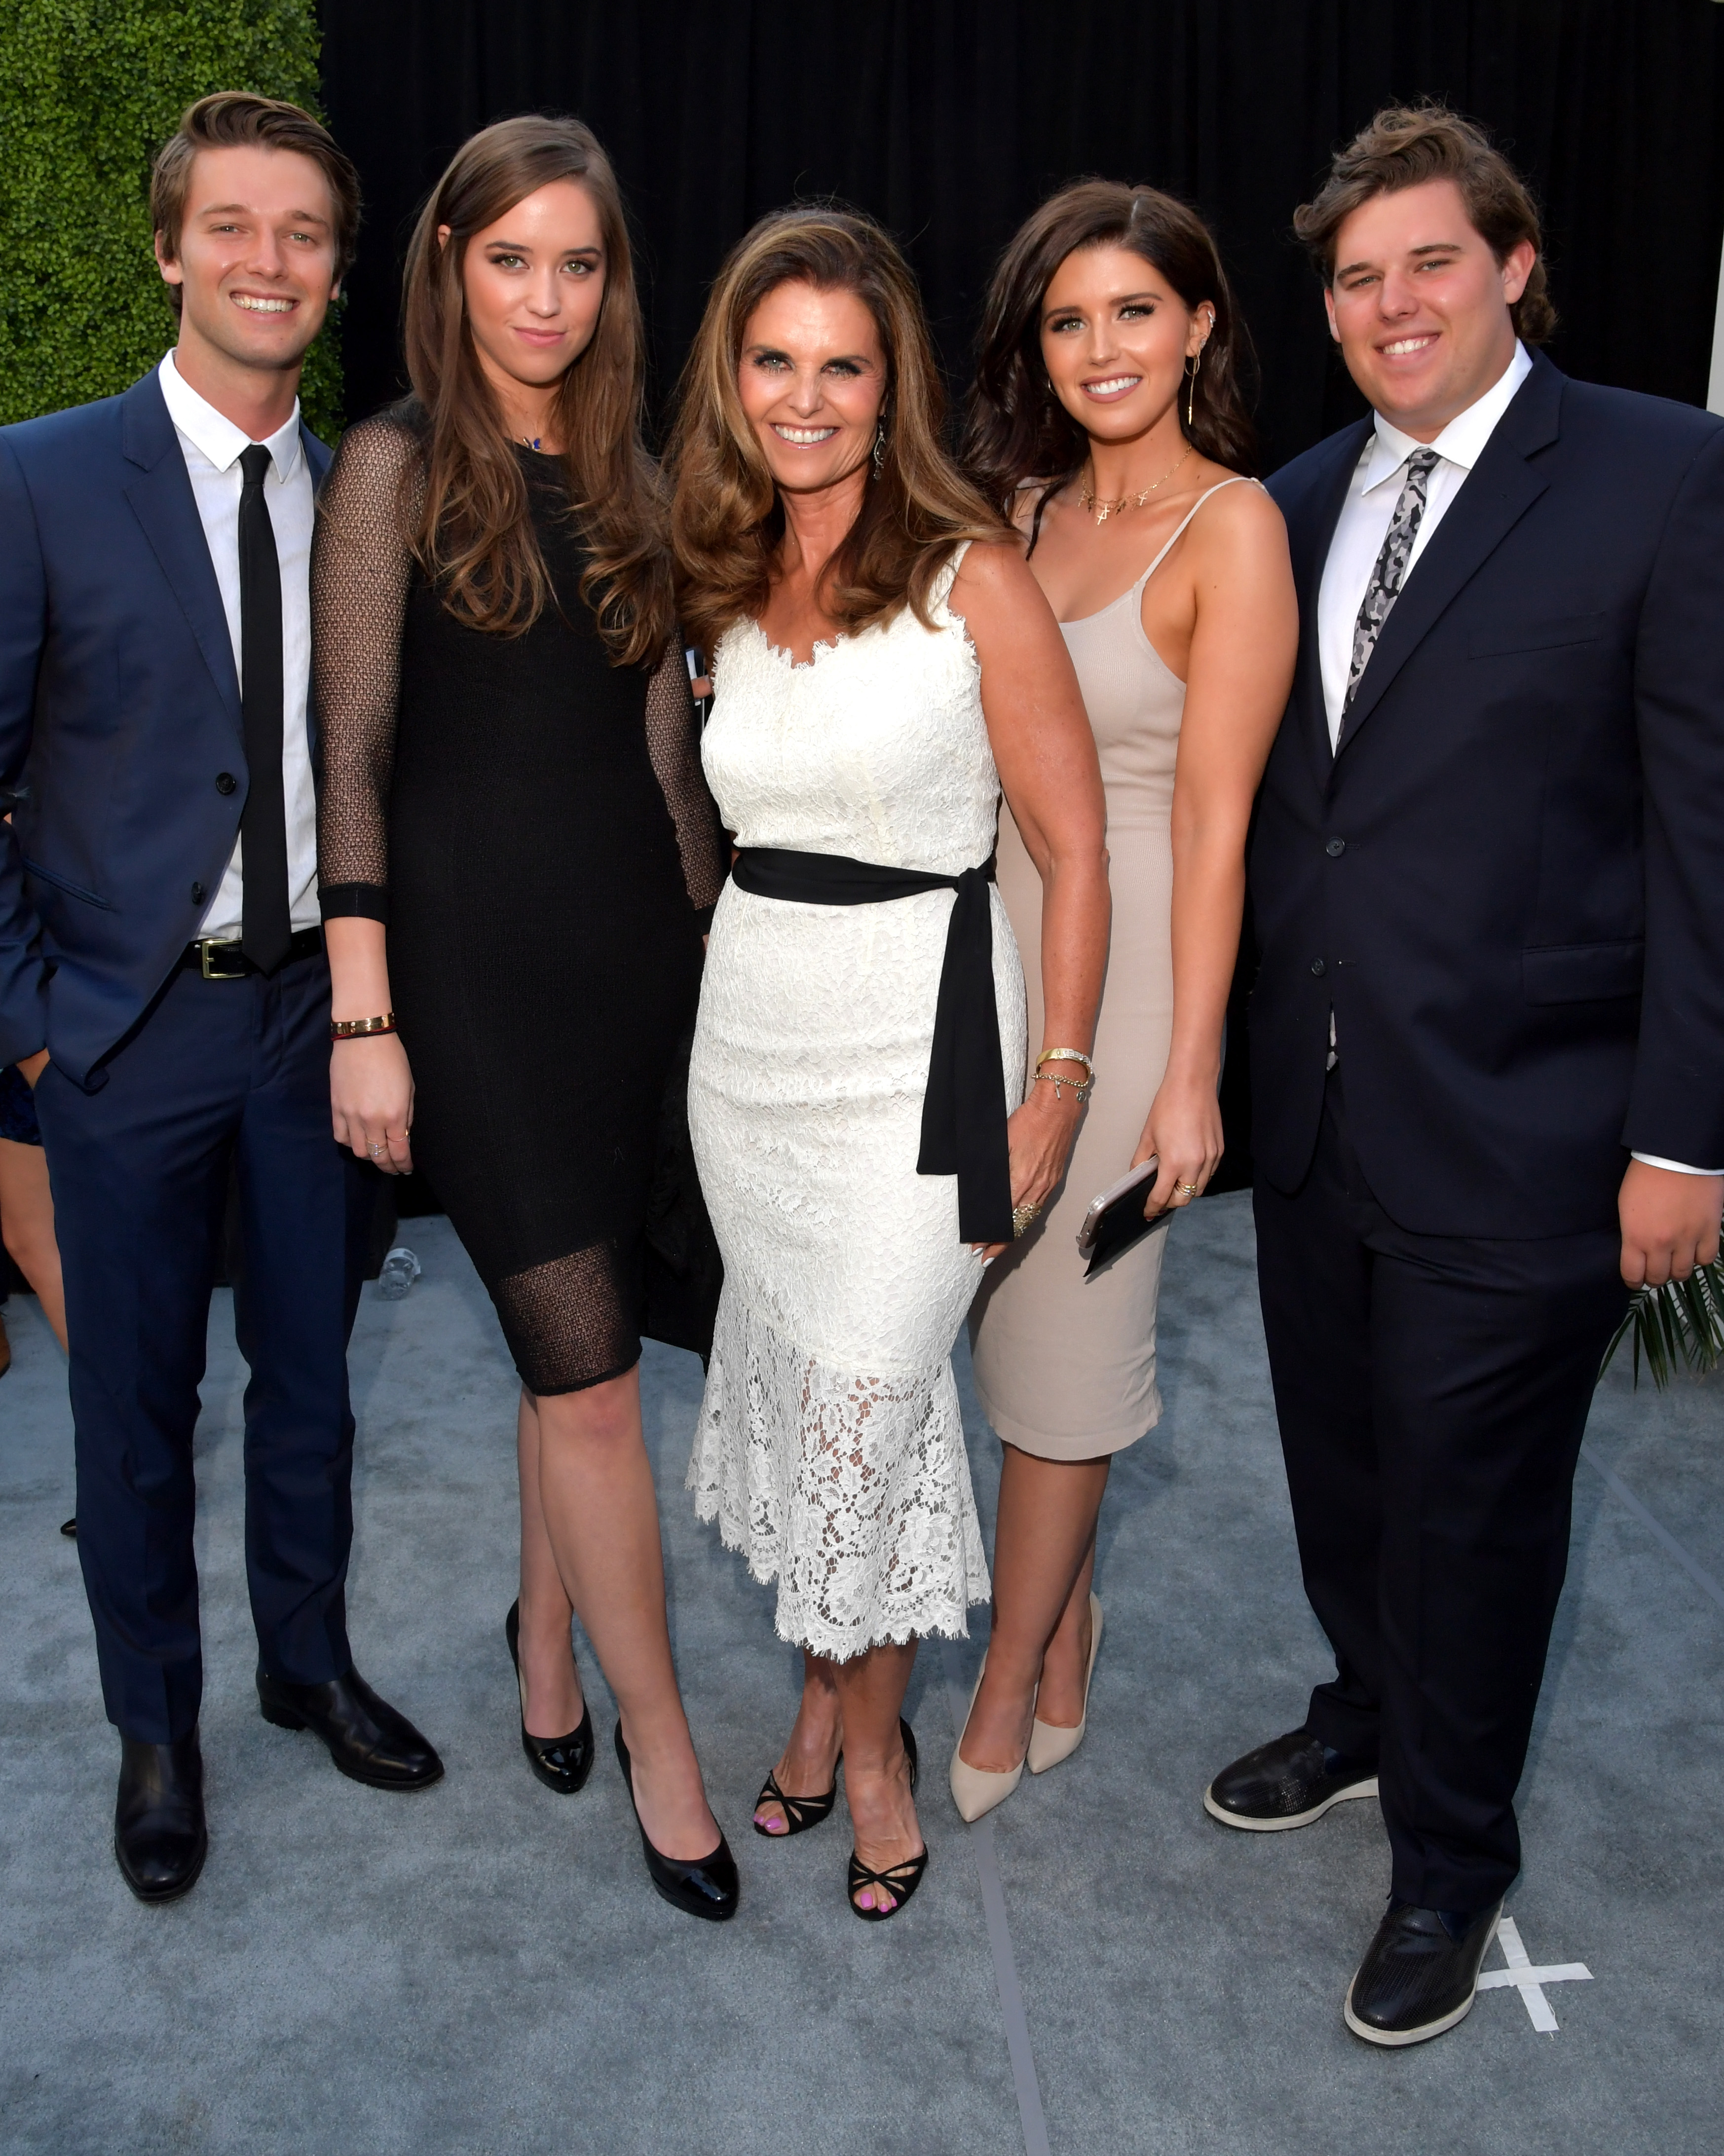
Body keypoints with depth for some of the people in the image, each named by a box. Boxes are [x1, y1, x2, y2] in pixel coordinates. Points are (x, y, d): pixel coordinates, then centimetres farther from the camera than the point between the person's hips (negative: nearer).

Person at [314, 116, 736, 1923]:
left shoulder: (630, 476, 12)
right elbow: (352, 752, -7)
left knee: (572, 1337, 14)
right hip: (476, 948, -5)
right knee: (589, 1359, -4)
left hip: (636, 927, 5)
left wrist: (710, 925, 11)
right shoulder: (397, 465, -4)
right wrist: (364, 1015, -12)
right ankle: (659, 1742, 11)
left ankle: (547, 1633, 35)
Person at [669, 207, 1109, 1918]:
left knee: (867, 1404, 0)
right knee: (791, 1380, 14)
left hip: (913, 1037, -5)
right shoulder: (729, 590, 7)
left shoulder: (972, 577, -10)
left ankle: (869, 1734, 25)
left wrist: (1056, 1091, -13)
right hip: (750, 1029, 6)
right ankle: (826, 1698, 34)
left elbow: (1072, 846, -10)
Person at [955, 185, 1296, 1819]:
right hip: (987, 944, 6)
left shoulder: (1231, 528, -10)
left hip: (1123, 957, -6)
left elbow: (1213, 820, -14)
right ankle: (1065, 1634, 33)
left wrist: (1189, 1073, -15)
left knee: (1061, 1335, 4)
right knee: (1016, 1307, 13)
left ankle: (1009, 1688, 23)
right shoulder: (1023, 506, 10)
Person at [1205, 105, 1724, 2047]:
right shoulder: (1299, 504, 9)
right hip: (1313, 1108, 5)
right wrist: (1243, 1044, 6)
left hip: (1513, 1135, -5)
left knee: (1470, 1508, 9)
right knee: (1336, 1465, 21)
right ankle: (1366, 1718, 48)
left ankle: (1449, 1865, 33)